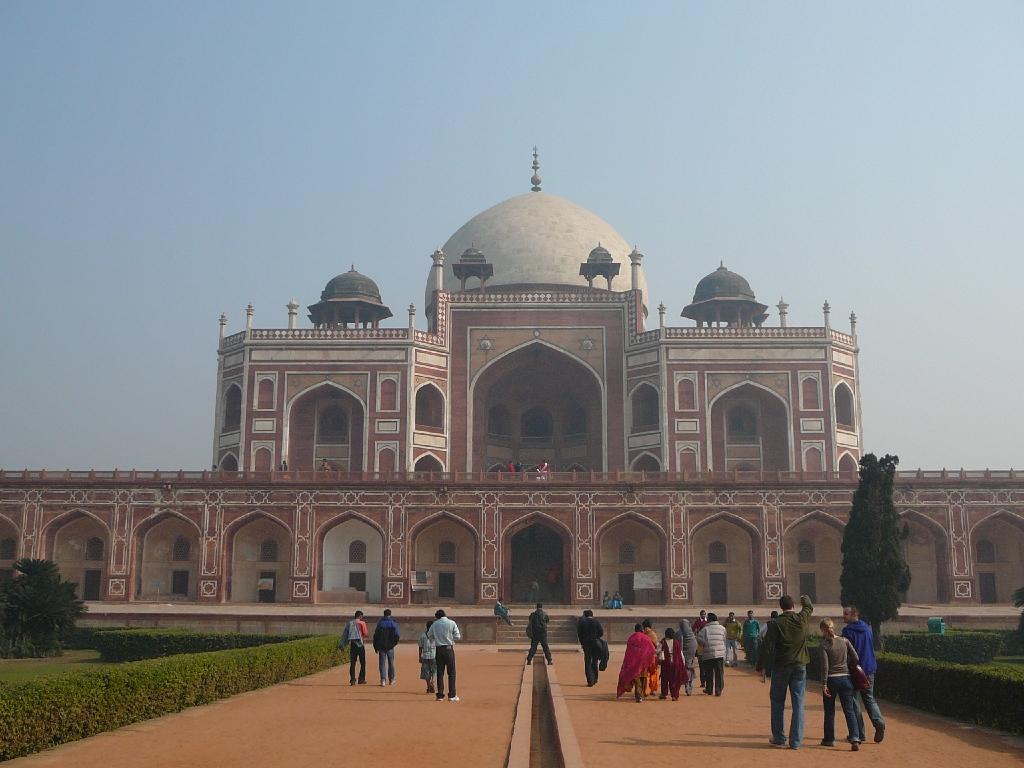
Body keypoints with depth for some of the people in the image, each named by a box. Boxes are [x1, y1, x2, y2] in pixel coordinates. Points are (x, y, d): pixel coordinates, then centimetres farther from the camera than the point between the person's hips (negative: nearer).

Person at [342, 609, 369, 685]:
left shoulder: (349, 623, 9)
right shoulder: (362, 623, -4)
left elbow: (344, 634, 8)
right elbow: (366, 634, -7)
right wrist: (367, 633, 16)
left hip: (351, 643, 4)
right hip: (359, 643, -4)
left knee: (352, 662, 5)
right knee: (362, 662, 6)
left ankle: (352, 680, 0)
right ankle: (361, 679, 4)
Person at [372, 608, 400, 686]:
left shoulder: (380, 623, 1)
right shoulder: (394, 623, -2)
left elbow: (376, 635, 0)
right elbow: (397, 635, -7)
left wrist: (376, 647, 6)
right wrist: (394, 643, 10)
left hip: (381, 646, 0)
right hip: (390, 647, 0)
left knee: (382, 663, 2)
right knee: (391, 663, 13)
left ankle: (383, 680, -11)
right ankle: (391, 679, 23)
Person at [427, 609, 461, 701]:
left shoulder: (434, 624, 2)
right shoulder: (452, 623, -3)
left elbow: (429, 636, 8)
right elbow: (457, 637, -5)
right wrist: (460, 636, 16)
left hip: (439, 649, 2)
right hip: (449, 648, -2)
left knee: (440, 672, 9)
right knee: (451, 672, 4)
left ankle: (440, 695, 8)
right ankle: (452, 695, 2)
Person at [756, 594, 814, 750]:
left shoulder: (776, 624, -10)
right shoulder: (802, 619, -2)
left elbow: (767, 647, -12)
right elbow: (809, 607, 22)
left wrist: (761, 667, -7)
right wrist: (805, 599, 44)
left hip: (781, 667, -2)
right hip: (799, 666, 2)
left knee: (777, 702, 11)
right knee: (798, 704, 5)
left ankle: (779, 738, 15)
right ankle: (795, 741, 3)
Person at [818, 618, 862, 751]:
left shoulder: (824, 645, -8)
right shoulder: (845, 641, 2)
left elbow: (825, 666, -13)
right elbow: (856, 659, 2)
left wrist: (824, 684, -11)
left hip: (831, 680, -3)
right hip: (845, 678, 3)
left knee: (829, 711, 12)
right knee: (849, 710, 2)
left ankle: (829, 739, 19)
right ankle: (855, 738, -13)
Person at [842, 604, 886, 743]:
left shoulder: (848, 631, -14)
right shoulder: (867, 628, 9)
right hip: (869, 669, 6)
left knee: (853, 701, 3)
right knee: (869, 698, 15)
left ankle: (859, 734, 2)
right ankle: (879, 722, -8)